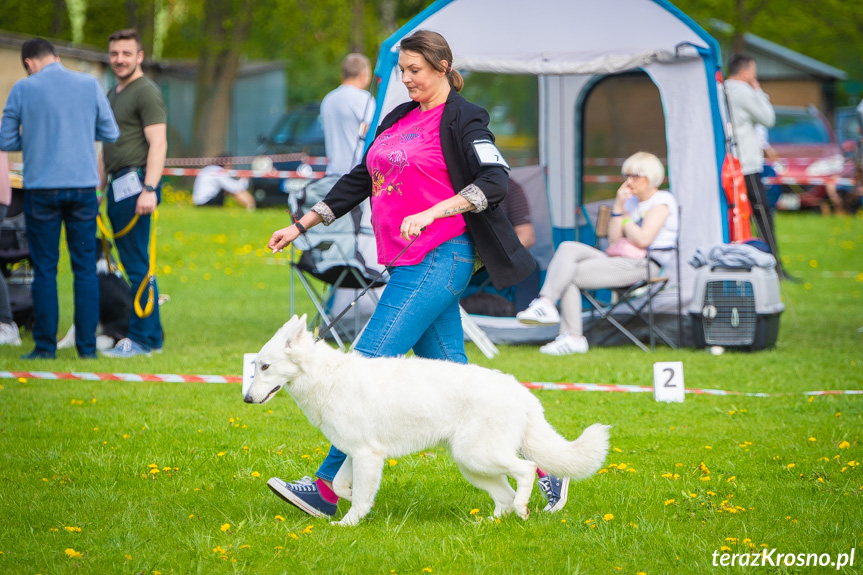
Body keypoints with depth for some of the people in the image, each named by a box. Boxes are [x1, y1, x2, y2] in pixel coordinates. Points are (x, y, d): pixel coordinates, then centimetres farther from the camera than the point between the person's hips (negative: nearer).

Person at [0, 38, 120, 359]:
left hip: (41, 188, -1)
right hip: (83, 187, 1)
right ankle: (87, 346, 6)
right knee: (85, 268, 6)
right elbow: (110, 134, 7)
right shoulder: (89, 85, 1)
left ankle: (45, 347, 4)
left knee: (45, 269, 4)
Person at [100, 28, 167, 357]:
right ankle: (153, 335, 13)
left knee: (137, 265, -10)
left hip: (136, 183, -10)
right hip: (118, 185, 10)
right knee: (132, 264, 9)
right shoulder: (112, 94, 22)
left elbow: (158, 144, -16)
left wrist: (149, 189, -24)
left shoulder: (146, 93, -7)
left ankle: (142, 339, -9)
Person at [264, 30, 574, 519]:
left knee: (371, 364, -12)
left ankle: (327, 488, -11)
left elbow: (495, 181, -16)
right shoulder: (398, 120, 19)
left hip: (438, 260, -9)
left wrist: (430, 213, -24)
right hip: (408, 264, 9)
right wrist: (301, 226, 20)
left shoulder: (462, 119, -5)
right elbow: (360, 181, 24)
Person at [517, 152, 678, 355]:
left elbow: (643, 239, -16)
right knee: (568, 248, -13)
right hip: (619, 260, 9)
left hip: (643, 266, -9)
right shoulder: (632, 201, 23)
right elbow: (614, 239, 13)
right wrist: (618, 206, 5)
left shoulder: (662, 201, -3)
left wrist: (625, 222, 3)